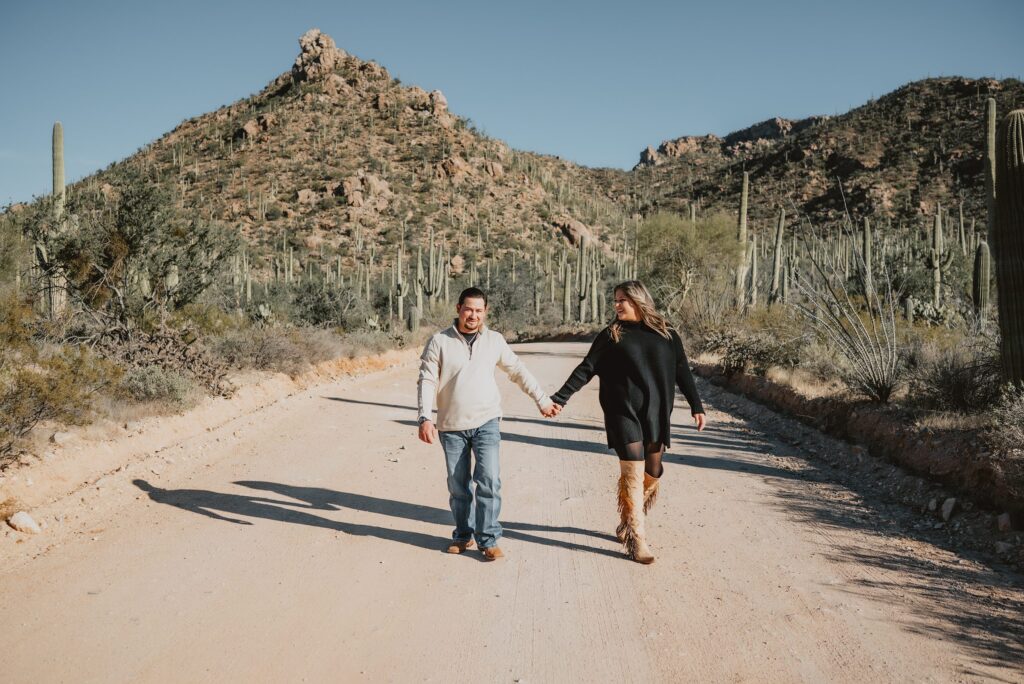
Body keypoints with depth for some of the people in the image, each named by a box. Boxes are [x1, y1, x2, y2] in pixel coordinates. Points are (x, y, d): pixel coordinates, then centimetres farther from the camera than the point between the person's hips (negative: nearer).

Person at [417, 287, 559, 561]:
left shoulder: (494, 341, 2)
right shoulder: (439, 342, -3)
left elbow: (518, 371, 12)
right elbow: (426, 381, -6)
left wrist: (542, 399, 13)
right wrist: (425, 417, -17)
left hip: (486, 422, 0)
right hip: (451, 426, 0)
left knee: (489, 480, -11)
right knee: (458, 486, 10)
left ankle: (489, 540, 1)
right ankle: (463, 535, 28)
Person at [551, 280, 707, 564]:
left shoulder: (666, 334, 6)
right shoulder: (611, 336, 1)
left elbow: (682, 371, 11)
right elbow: (586, 369, -1)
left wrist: (696, 406, 8)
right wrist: (560, 398, -9)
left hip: (657, 415, 3)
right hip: (624, 414, -3)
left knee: (652, 474, 7)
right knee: (633, 476, -7)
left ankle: (627, 524, 27)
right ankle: (636, 540, -1)